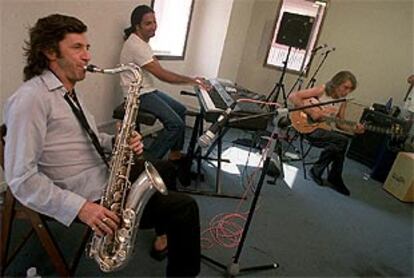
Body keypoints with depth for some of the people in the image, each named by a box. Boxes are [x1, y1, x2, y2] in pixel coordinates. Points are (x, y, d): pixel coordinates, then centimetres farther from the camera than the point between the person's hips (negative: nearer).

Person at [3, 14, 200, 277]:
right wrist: (79, 207, -28)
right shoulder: (30, 99, -19)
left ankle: (163, 228, 39)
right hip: (92, 197, -10)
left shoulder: (71, 91, 12)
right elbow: (21, 179, -23)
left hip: (108, 174, 10)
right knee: (184, 208, -14)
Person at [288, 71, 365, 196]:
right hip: (309, 128, -6)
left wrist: (353, 129, -9)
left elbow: (340, 123, 11)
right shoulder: (321, 90, -12)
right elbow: (293, 96, -18)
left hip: (324, 129, 6)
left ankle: (335, 178, -2)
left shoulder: (342, 101, 6)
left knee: (339, 144, -24)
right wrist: (311, 111, -23)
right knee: (342, 141, -25)